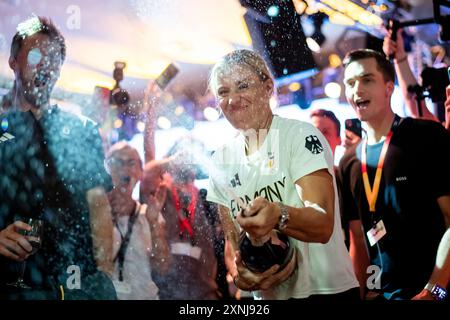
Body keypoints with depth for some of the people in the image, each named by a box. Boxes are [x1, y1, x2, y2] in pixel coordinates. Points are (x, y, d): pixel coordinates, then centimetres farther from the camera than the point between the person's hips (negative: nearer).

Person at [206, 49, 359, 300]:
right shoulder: (222, 161, 1)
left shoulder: (301, 136, -14)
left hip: (326, 290, -4)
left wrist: (278, 215, -42)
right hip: (267, 294, 5)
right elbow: (232, 239, 4)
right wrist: (238, 273, -16)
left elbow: (323, 225, -24)